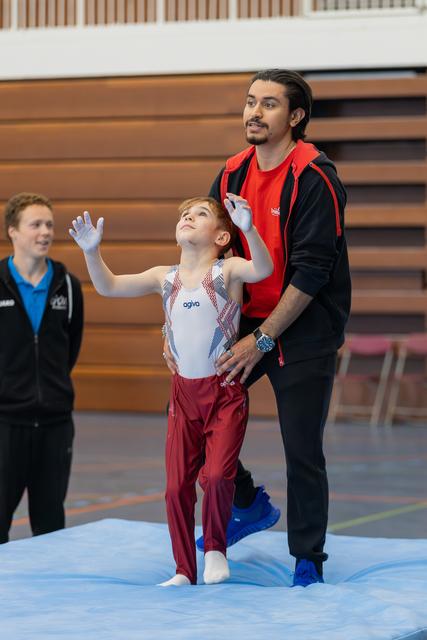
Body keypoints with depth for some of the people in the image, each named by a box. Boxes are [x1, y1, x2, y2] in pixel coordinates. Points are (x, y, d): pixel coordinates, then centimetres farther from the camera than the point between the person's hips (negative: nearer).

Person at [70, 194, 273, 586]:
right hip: (184, 393, 5)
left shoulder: (228, 271, -8)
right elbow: (108, 286, 5)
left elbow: (263, 269, -28)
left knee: (217, 474, -18)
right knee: (177, 484, 4)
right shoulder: (165, 278, 5)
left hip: (225, 391, -5)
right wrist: (92, 252, -11)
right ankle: (184, 571, 17)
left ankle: (216, 549, 9)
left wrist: (248, 228, -44)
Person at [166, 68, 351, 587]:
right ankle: (249, 505, 21)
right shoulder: (232, 175, 5)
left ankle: (308, 563, 11)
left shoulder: (314, 177, -16)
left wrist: (262, 340, -20)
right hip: (249, 321, 6)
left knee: (302, 451, -3)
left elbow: (311, 272, -20)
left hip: (305, 331, -6)